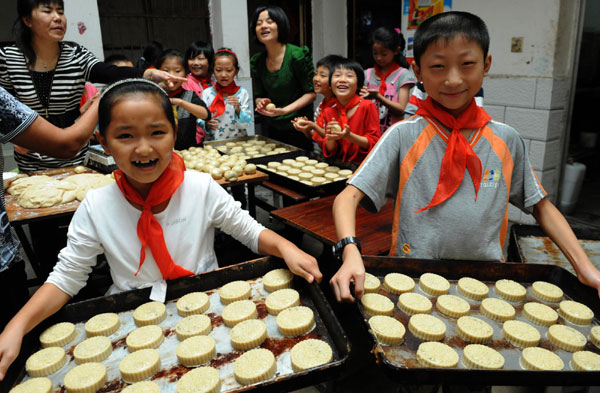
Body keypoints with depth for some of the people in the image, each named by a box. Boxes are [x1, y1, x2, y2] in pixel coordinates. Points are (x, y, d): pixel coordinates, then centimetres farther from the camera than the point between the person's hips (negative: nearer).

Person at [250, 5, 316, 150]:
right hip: (272, 129, 5)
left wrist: (284, 110, -22)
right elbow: (258, 96, 12)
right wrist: (261, 103, -13)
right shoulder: (256, 62, 3)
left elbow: (311, 93, -10)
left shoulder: (297, 55, -13)